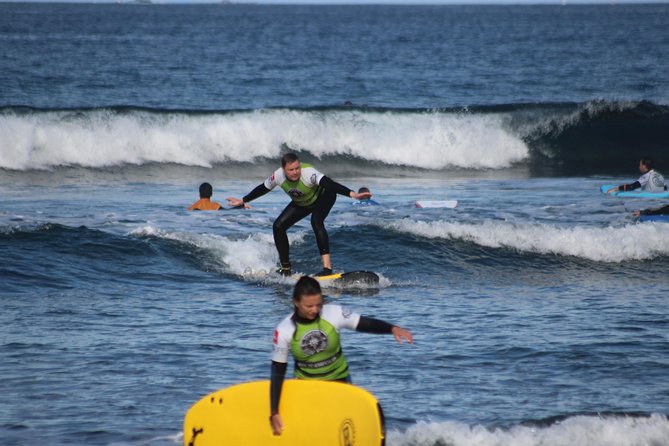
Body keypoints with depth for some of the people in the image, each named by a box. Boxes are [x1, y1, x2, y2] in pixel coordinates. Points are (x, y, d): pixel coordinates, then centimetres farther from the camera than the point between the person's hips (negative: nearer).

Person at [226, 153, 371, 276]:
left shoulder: (308, 173, -39)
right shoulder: (278, 176, -24)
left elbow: (330, 184, -51)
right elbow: (262, 189, -3)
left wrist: (352, 194, -65)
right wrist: (243, 201, 8)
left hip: (323, 197, -6)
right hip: (302, 203, 6)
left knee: (316, 221, -34)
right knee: (278, 226, -4)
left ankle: (327, 267, -39)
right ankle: (285, 268, 10)